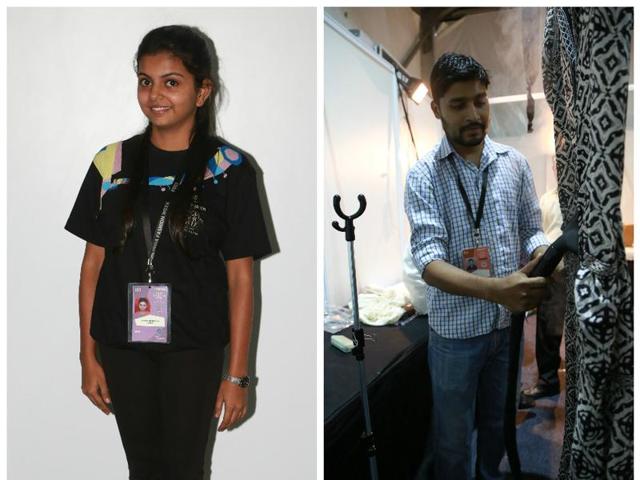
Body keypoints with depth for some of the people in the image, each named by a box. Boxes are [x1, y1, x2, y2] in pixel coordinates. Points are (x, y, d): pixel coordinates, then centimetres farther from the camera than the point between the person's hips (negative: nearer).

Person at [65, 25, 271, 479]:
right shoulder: (112, 163, -1)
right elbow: (94, 262, 4)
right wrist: (88, 355, 5)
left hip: (194, 347, -2)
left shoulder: (229, 169, -10)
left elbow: (240, 275, -9)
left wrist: (237, 374, -7)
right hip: (122, 344, 3)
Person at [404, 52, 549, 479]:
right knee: (453, 435, 15)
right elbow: (429, 260, -22)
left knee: (498, 423, 25)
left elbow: (531, 230, 5)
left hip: (510, 323, 4)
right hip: (456, 329, -4)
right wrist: (493, 289, -38)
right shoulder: (424, 175, -13)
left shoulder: (515, 163, 0)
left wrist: (542, 256, -19)